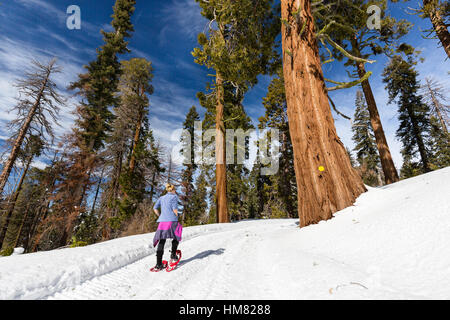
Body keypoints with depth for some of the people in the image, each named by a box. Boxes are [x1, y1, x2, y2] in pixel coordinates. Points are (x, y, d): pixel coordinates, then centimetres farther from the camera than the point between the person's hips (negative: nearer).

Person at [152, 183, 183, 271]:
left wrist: (160, 217, 17)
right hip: (172, 221, -5)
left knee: (161, 242, 5)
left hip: (162, 221, 5)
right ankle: (173, 255, 11)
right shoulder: (174, 196, 2)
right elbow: (174, 209, -10)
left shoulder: (161, 198, 19)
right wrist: (176, 217, 5)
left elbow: (155, 208, 12)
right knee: (176, 237, 19)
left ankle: (158, 264, 4)